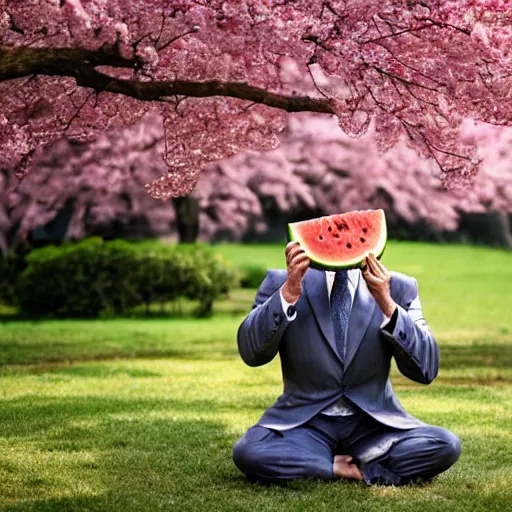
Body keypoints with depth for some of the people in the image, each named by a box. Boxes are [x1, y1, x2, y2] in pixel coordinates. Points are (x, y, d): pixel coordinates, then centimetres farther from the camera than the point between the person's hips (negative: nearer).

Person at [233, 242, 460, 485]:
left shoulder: (397, 288, 2)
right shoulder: (281, 282, 1)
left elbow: (426, 369, -8)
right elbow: (251, 352, -13)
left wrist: (387, 305, -21)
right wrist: (289, 292, -26)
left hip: (374, 424, 1)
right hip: (306, 425, 0)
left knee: (445, 446, -25)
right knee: (248, 452, -30)